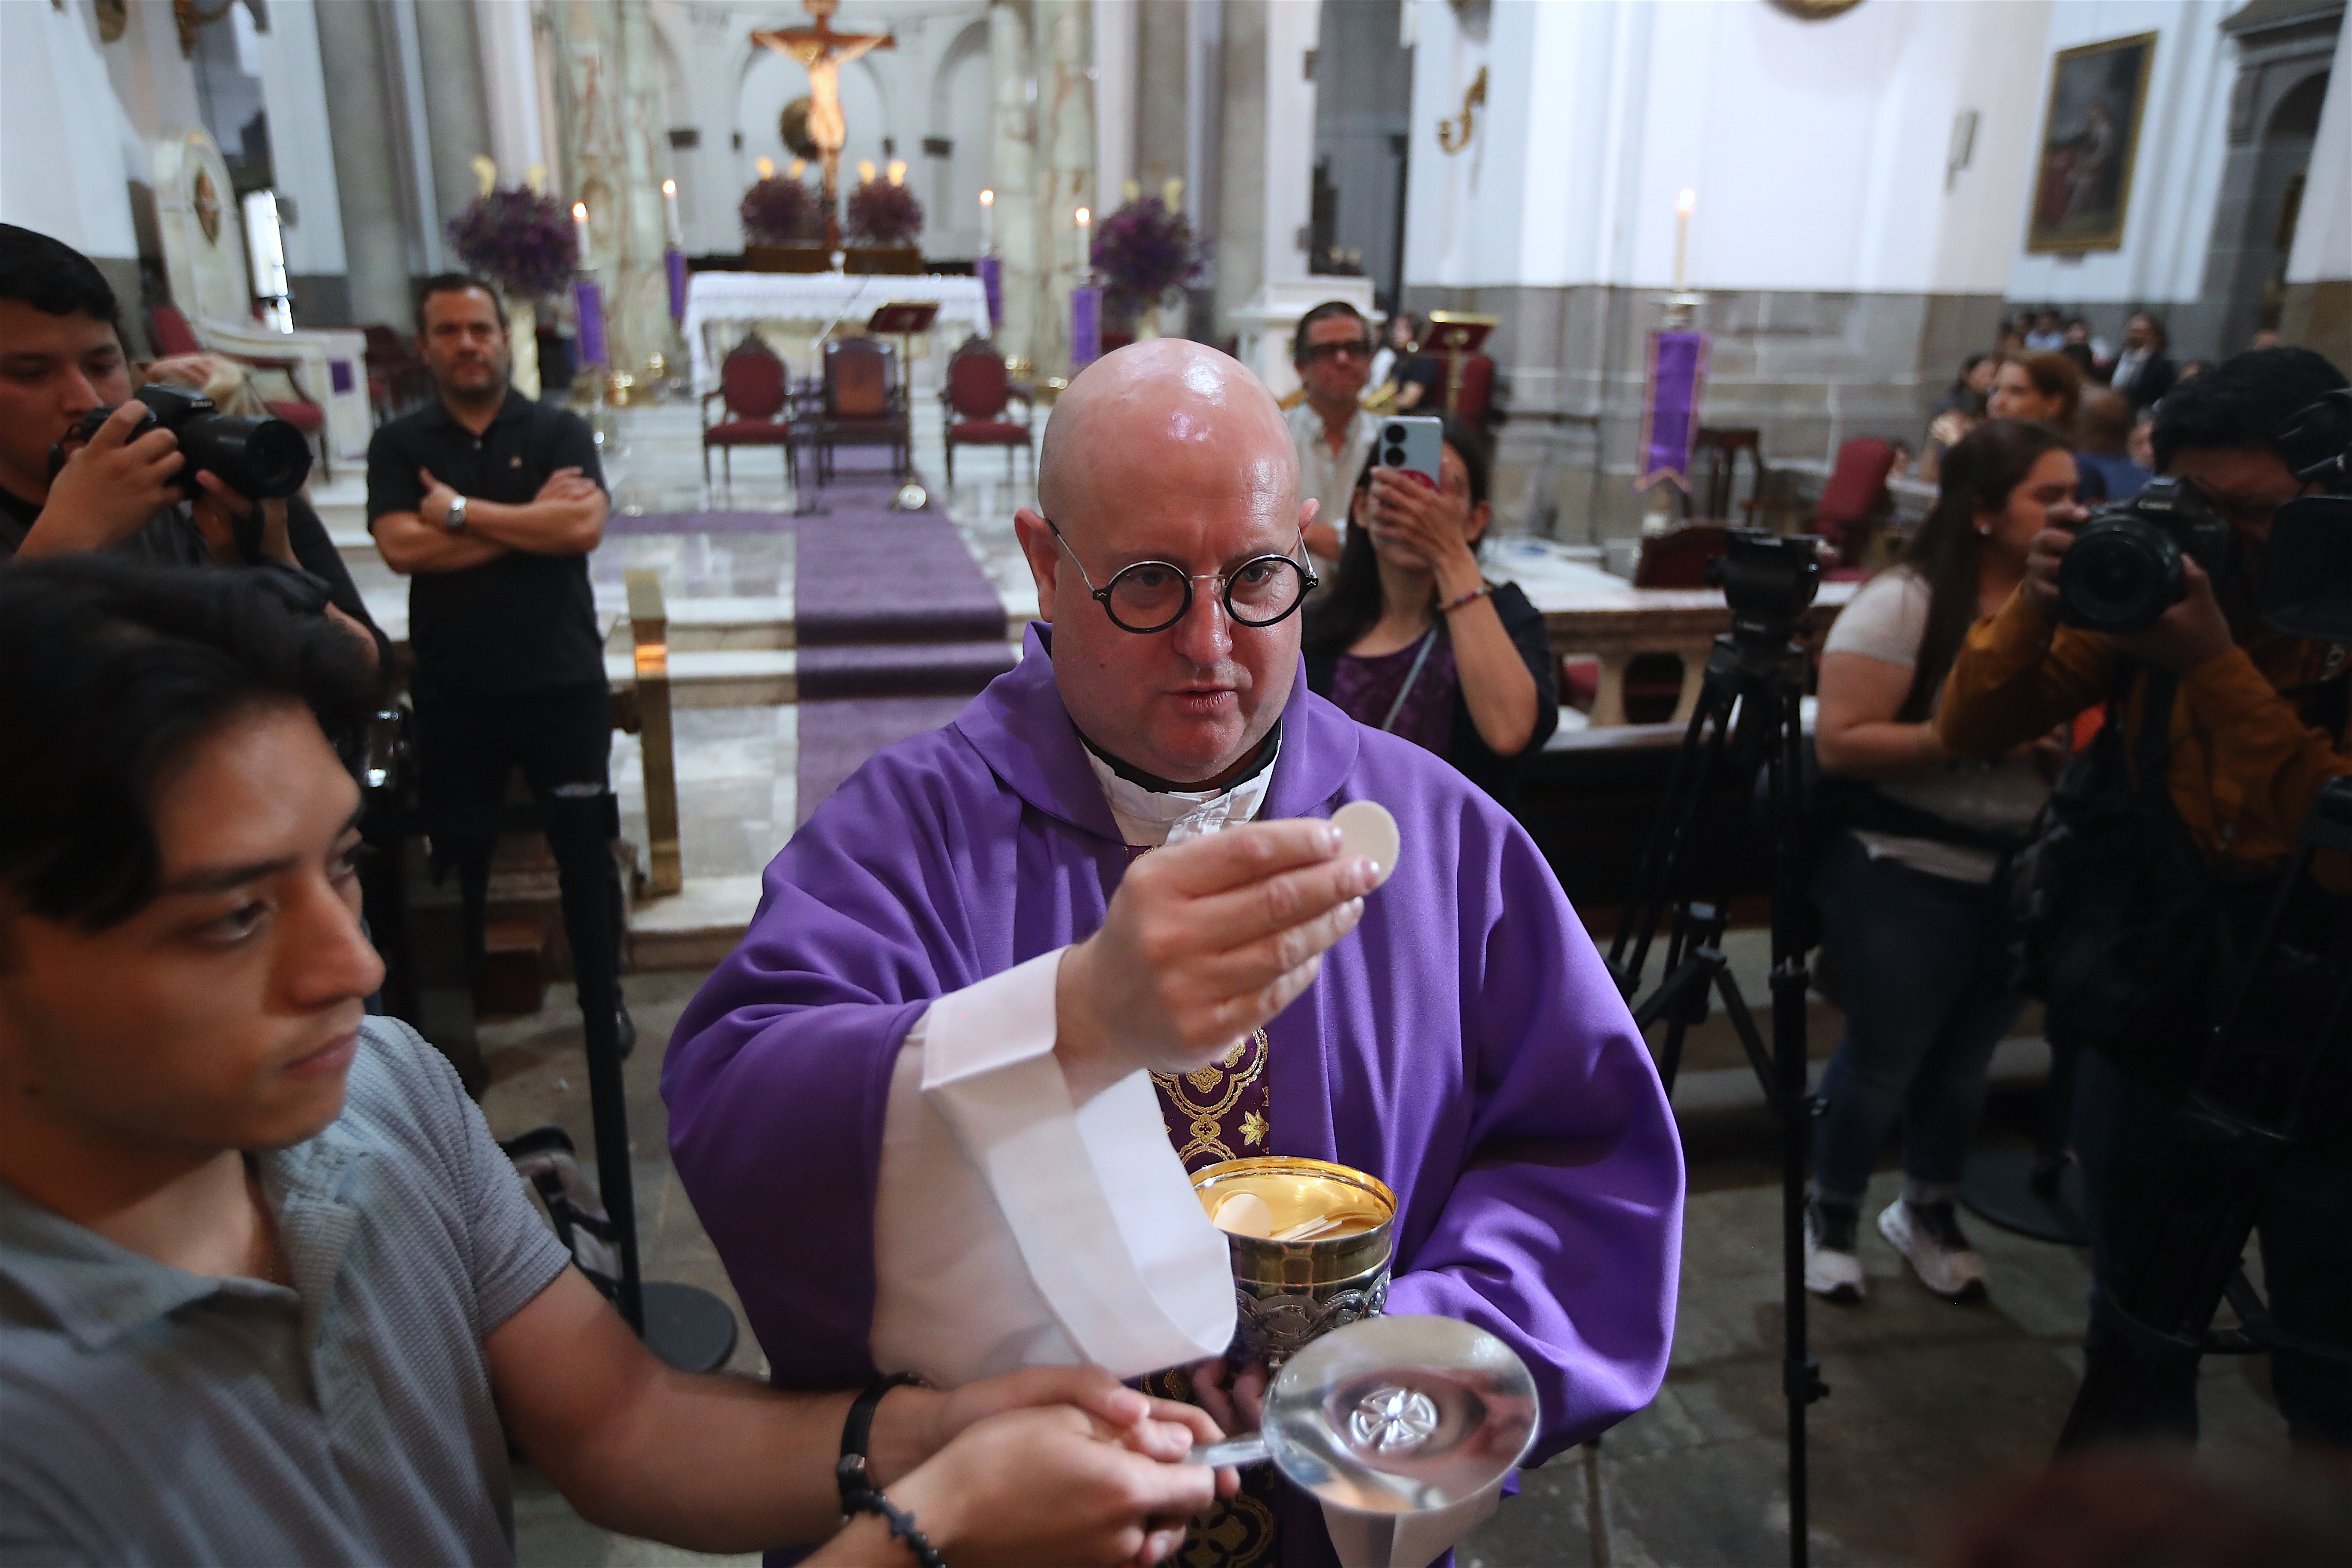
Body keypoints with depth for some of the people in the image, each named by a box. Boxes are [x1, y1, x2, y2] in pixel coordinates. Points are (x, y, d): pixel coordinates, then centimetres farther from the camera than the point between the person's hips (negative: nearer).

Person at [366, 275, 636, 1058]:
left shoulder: (559, 431, 2)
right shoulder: (399, 444, 4)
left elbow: (584, 526, -15)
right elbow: (401, 548, -12)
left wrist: (463, 511, -12)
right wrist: (530, 518, -13)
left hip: (563, 682, -1)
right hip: (452, 691, 1)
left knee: (585, 852, 7)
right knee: (457, 860, 12)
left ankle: (604, 1005, 23)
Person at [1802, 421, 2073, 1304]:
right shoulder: (1904, 604, -14)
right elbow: (1841, 743, -21)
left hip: (2022, 882, 6)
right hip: (1907, 881, -5)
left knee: (1965, 1060, 17)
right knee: (1883, 1059, 7)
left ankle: (1928, 1211, 40)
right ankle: (1831, 1217, 30)